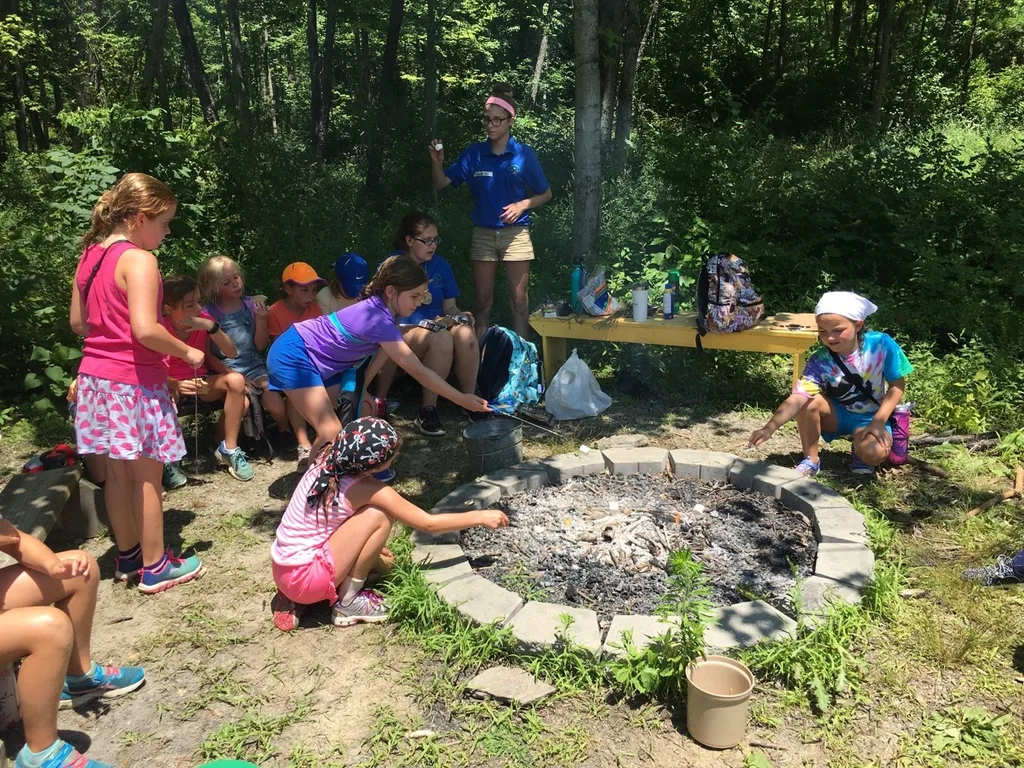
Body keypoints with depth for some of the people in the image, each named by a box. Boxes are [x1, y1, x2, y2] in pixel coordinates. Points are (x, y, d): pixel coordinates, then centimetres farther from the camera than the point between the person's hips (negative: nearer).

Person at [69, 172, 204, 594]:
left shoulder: (89, 256, 9)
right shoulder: (139, 260, -17)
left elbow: (78, 322, 16)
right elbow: (145, 330, -25)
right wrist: (188, 353, -12)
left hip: (95, 377, 8)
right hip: (134, 381, -8)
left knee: (117, 472, 17)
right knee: (147, 477, 4)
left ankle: (127, 555, 31)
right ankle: (154, 567, 15)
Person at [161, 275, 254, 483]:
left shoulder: (203, 320, -8)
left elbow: (231, 352, -11)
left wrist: (212, 326, -25)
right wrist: (176, 384, -37)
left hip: (202, 381, 4)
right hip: (170, 384, -3)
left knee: (236, 380, -26)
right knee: (167, 395, -39)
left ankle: (229, 449, -10)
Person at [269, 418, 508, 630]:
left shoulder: (327, 462, 0)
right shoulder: (367, 489, -19)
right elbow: (429, 524, -12)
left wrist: (371, 547, 19)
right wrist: (481, 517, -2)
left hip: (286, 568, 8)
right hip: (304, 578, -8)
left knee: (380, 561, 19)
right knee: (380, 516, -15)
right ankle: (348, 603, -1)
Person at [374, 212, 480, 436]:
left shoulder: (441, 264, 9)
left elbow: (450, 307, 14)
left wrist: (460, 316, -10)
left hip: (437, 326, 4)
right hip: (403, 333, -4)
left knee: (466, 334, -30)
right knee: (441, 339, -37)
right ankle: (427, 411, -30)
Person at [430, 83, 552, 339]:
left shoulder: (524, 154, -3)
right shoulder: (473, 154, 1)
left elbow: (545, 194, 5)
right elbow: (442, 183, -2)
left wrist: (523, 205, -12)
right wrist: (437, 162, -21)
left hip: (515, 234, -2)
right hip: (483, 234, 2)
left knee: (519, 299, 1)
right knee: (483, 301, 8)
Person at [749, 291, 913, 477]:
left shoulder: (881, 345, -20)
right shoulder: (820, 362, -22)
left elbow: (897, 386, -10)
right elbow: (797, 399, -32)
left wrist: (878, 422, -21)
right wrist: (769, 428, -47)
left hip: (870, 417, -1)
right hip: (837, 414, 1)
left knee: (875, 453, -31)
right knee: (809, 401, -30)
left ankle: (859, 452, 8)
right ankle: (811, 460, -9)